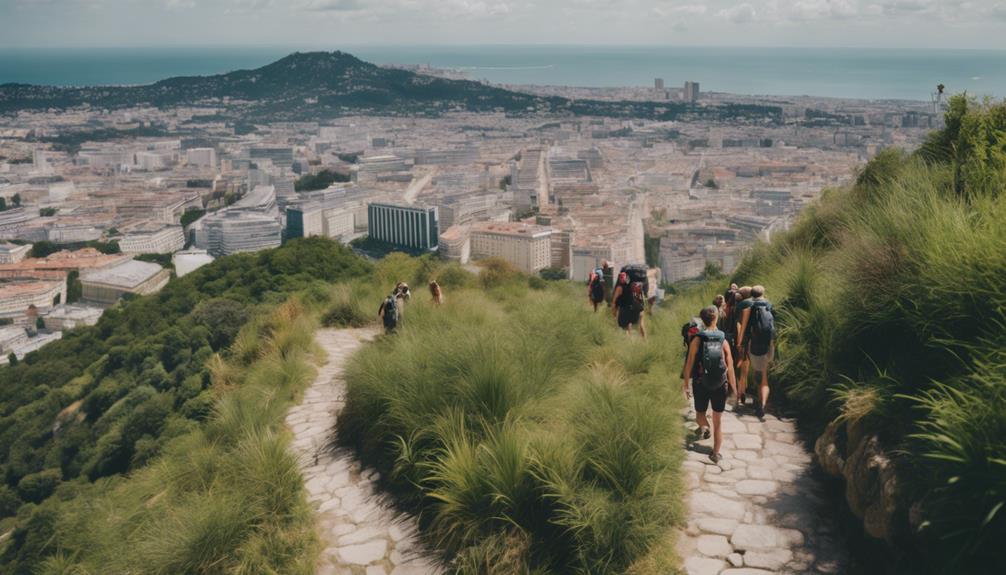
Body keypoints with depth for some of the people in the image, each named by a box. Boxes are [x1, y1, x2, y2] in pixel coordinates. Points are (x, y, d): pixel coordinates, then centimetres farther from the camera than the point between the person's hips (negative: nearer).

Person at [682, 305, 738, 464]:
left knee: (700, 413, 23)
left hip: (701, 385, -1)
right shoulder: (723, 341, -7)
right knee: (718, 421, 12)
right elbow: (730, 366, -5)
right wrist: (734, 388, 4)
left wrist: (686, 384, 1)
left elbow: (689, 364, -9)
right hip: (720, 386, 1)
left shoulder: (697, 340, -10)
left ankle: (703, 427, -7)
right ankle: (716, 453, 14)